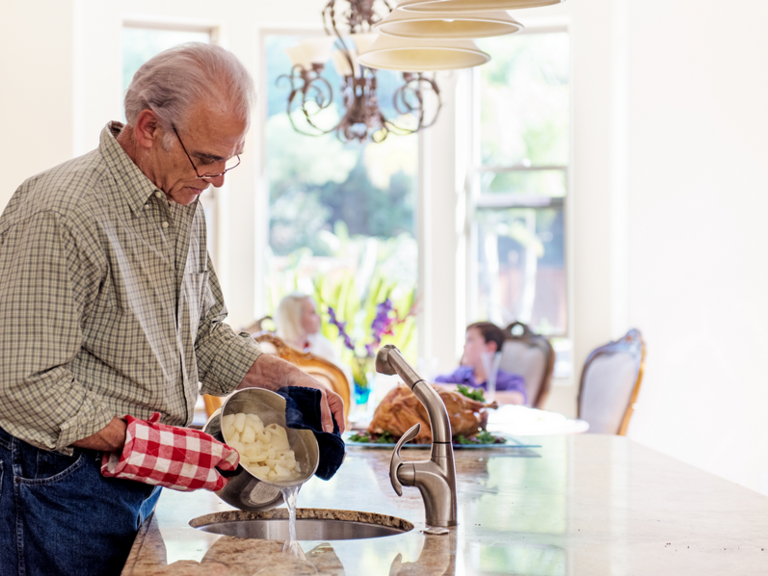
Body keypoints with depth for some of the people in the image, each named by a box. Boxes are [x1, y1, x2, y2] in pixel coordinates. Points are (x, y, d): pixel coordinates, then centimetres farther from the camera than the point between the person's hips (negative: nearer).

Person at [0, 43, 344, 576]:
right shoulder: (59, 215, -22)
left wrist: (286, 378, 4)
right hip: (64, 486, -8)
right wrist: (151, 445, -24)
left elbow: (203, 333, 19)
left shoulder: (183, 205, 8)